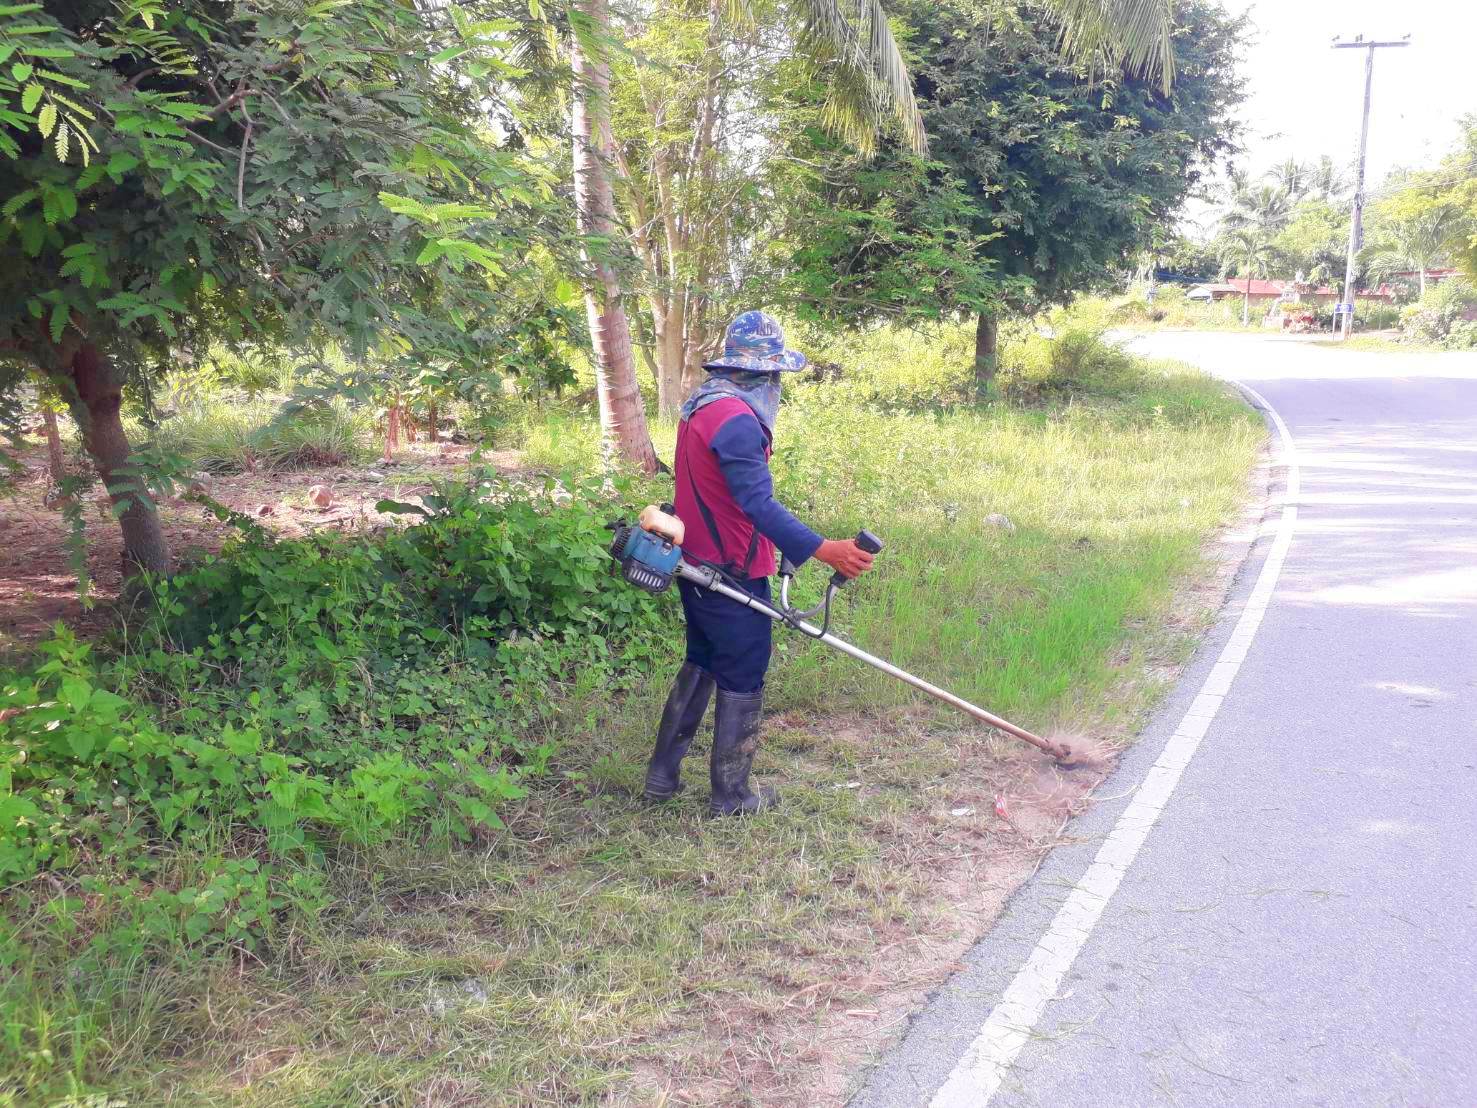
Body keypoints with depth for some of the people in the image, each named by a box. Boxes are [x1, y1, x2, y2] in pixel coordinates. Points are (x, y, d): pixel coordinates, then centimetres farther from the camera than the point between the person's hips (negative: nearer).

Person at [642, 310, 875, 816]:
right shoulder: (736, 419, -23)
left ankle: (662, 774, 29)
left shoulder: (700, 405, 9)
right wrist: (823, 549, -38)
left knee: (700, 665, 22)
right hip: (733, 578, -9)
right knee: (742, 683, 5)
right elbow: (758, 504, -31)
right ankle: (731, 796, 17)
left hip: (697, 566, 10)